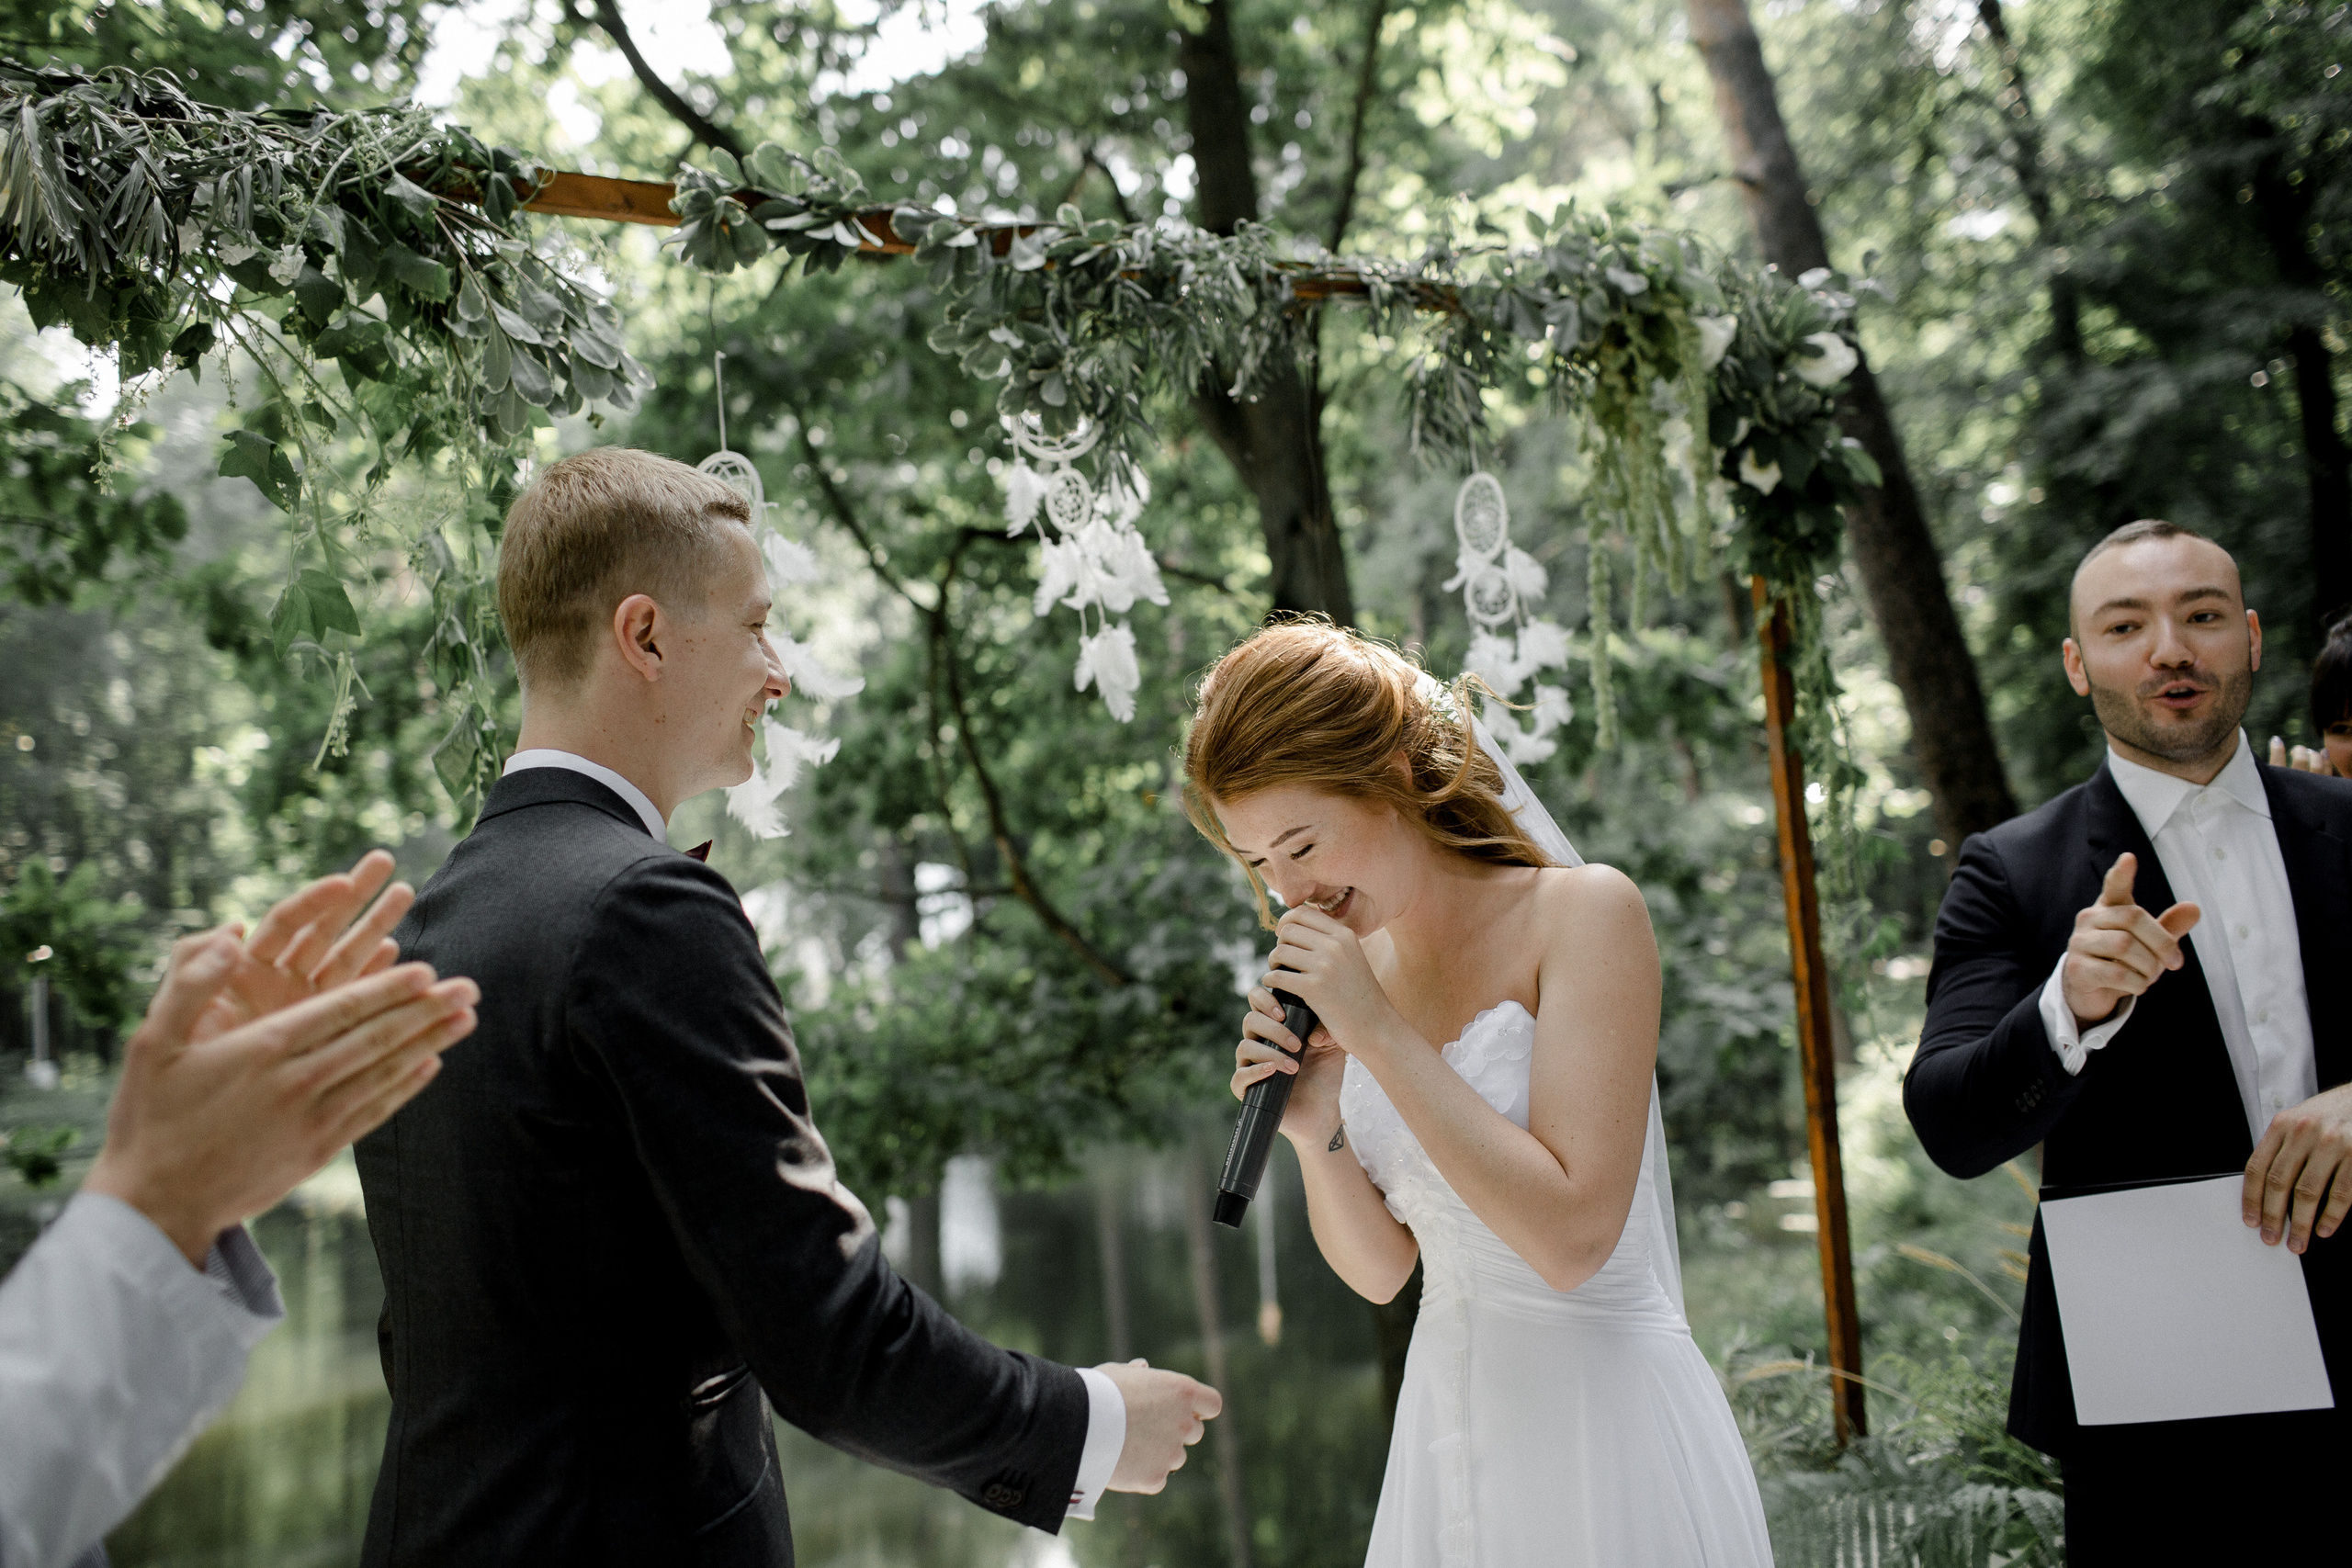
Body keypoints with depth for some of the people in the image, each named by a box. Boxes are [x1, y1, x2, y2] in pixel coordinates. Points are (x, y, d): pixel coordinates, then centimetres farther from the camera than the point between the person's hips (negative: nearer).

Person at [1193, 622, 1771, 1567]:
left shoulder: (1584, 913, -14)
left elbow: (1571, 1238, -22)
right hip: (1449, 1434, 5)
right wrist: (1314, 1133, -11)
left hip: (1604, 1421, -5)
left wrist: (1380, 1036, -22)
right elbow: (1380, 1271, 7)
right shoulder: (1351, 969, 3)